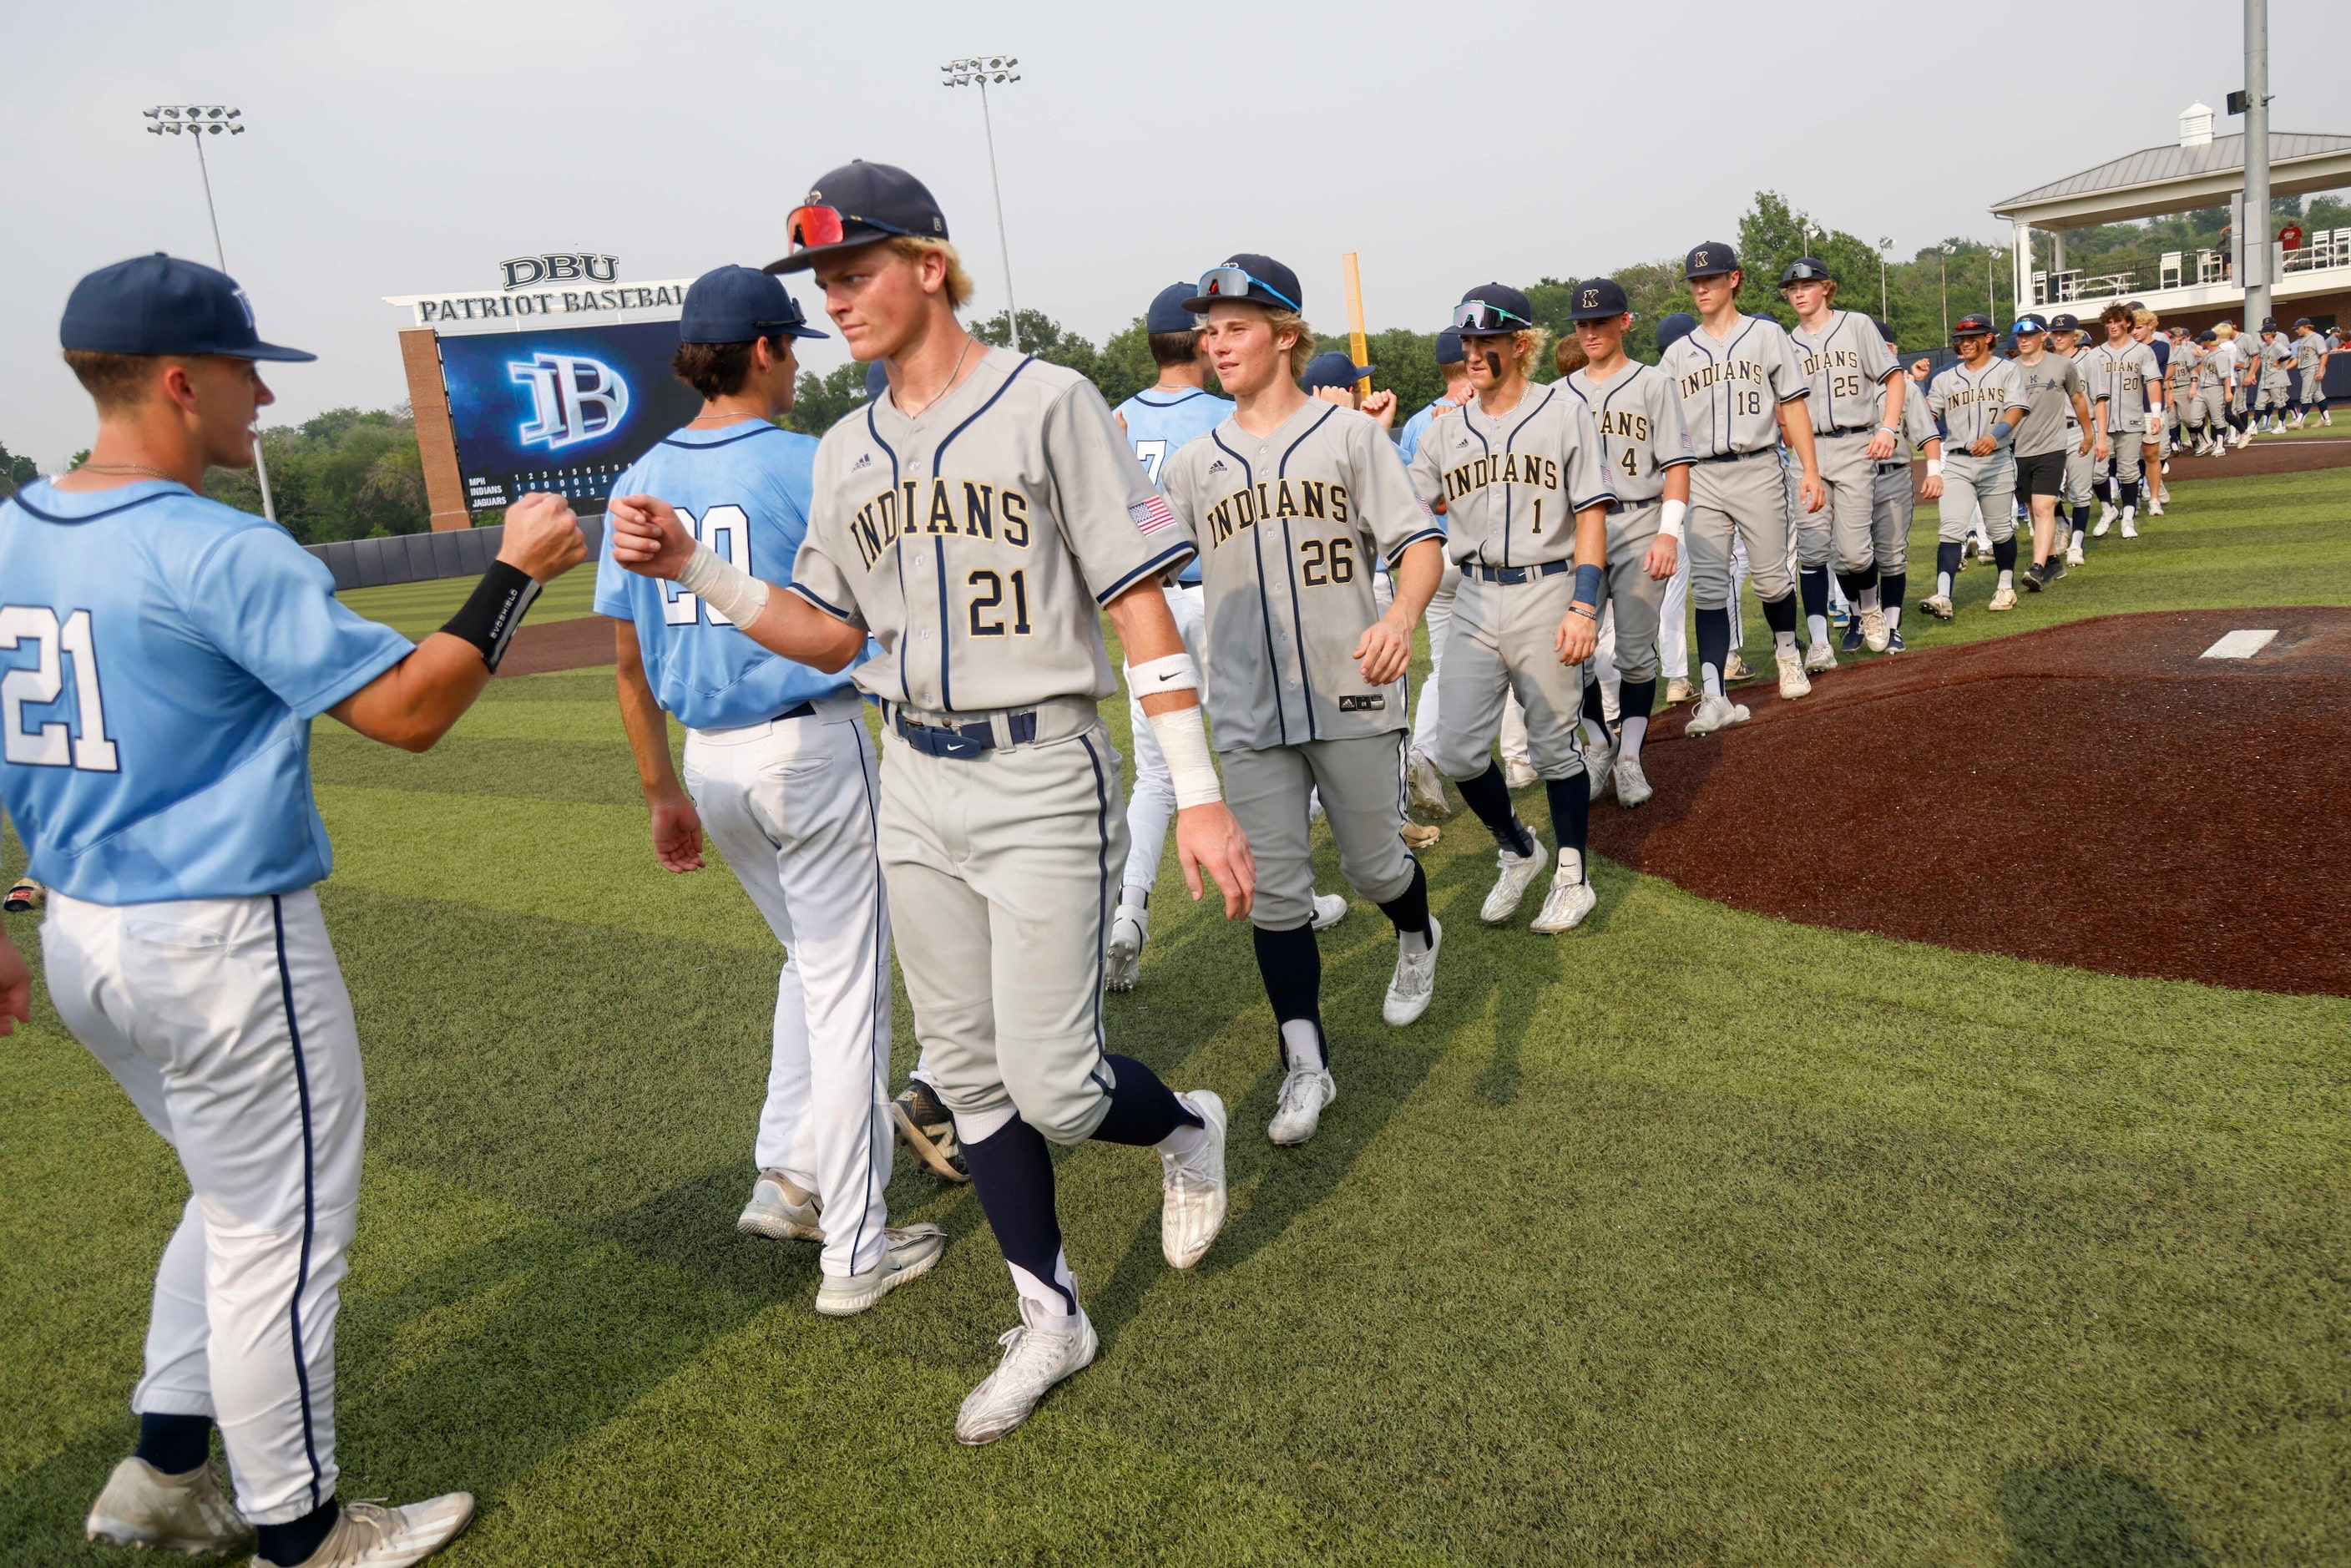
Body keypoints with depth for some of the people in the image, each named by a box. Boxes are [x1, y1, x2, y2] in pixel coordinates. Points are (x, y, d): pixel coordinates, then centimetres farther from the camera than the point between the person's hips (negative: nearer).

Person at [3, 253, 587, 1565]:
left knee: (238, 1198, 26)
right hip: (226, 948, -8)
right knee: (280, 1231, 7)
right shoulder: (221, 552, -19)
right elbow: (407, 710, -20)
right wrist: (519, 572, -11)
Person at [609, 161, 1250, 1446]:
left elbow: (1140, 602, -11)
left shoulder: (1047, 403, -7)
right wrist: (694, 569, -1)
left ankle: (1186, 1127, 28)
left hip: (1042, 777, -6)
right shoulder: (845, 452, 11)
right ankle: (1048, 1315, 29)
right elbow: (831, 636, 13)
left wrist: (1196, 794, -16)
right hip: (914, 784, 6)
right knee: (967, 1072, 12)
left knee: (1051, 1084, -7)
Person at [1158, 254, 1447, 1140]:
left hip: (1353, 697, -2)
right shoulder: (1193, 465, 10)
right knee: (1273, 892, 2)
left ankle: (1418, 938, 45)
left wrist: (1401, 616, -25)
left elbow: (1417, 542, -5)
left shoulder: (1349, 434, 2)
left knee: (1373, 864, 9)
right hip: (1249, 711, 2)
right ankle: (1306, 1066, 13)